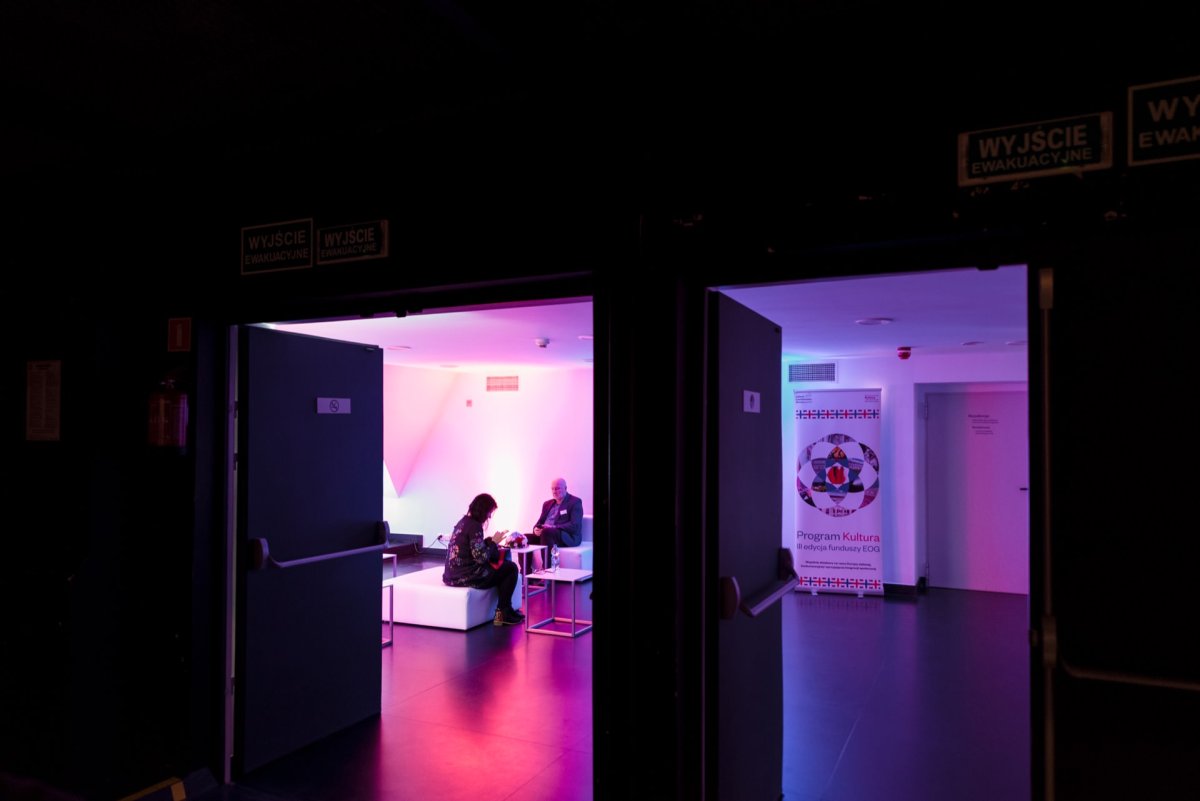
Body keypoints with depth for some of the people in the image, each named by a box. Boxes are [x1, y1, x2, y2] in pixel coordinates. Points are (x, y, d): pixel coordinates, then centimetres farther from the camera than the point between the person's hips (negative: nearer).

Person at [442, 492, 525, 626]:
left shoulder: (463, 521, 12)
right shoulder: (474, 526, -16)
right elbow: (481, 557, -20)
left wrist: (490, 540, 5)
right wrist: (494, 542, -7)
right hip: (465, 576, -9)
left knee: (503, 565, 22)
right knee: (511, 568, 3)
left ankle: (504, 610, 23)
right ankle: (502, 613, 9)